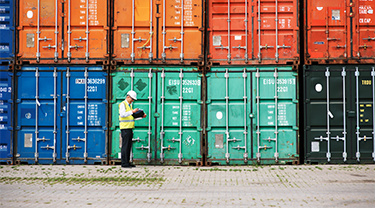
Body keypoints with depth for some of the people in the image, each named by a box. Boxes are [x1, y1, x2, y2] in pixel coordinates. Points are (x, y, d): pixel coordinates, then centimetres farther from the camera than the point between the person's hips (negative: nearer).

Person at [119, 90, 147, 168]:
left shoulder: (130, 105, 21)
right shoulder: (123, 104, -7)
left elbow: (133, 117, 25)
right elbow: (122, 114, -23)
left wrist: (142, 116, 11)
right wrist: (132, 111, -30)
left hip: (129, 128, 9)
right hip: (125, 128, -9)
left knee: (129, 146, 9)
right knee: (125, 145, -8)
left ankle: (127, 162, 13)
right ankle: (124, 163, -6)